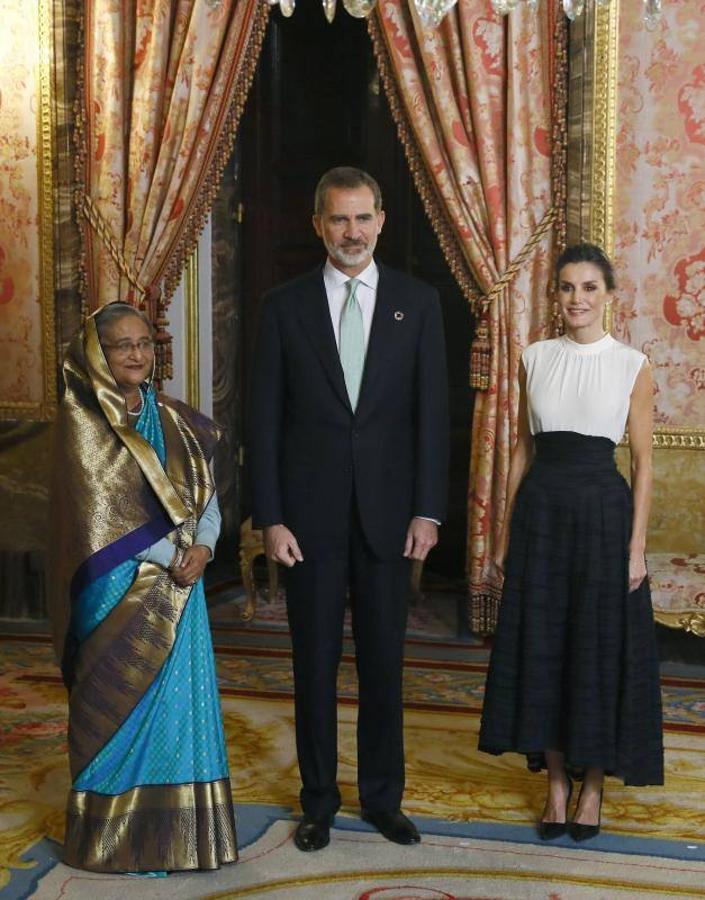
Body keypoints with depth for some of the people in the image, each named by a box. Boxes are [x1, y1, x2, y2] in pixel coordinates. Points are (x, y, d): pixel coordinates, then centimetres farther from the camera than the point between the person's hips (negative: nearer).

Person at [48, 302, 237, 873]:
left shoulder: (173, 418, 11)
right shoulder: (81, 419, -6)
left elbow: (206, 492, 9)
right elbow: (99, 511, -13)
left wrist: (202, 547, -11)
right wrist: (171, 552, -15)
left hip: (178, 587, 5)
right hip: (118, 590, -5)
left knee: (180, 700, 7)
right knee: (125, 708, 2)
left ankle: (177, 831, 18)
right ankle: (119, 840, 15)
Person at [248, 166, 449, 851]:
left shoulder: (417, 302, 4)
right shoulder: (284, 306, 2)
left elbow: (432, 411, 2)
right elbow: (264, 419, 0)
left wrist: (427, 510, -4)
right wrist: (270, 518, -5)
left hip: (388, 512, 1)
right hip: (310, 514, 0)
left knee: (383, 662, 10)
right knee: (314, 663, 9)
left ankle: (382, 797, 26)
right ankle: (318, 801, 24)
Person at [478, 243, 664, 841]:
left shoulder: (632, 366, -2)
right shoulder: (535, 358, 7)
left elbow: (643, 461, -2)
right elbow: (523, 447, 10)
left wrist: (637, 546, -7)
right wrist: (506, 531, 7)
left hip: (602, 510, -3)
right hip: (541, 510, 3)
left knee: (599, 648, 4)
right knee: (541, 646, 6)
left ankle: (593, 785, 20)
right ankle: (556, 782, 20)